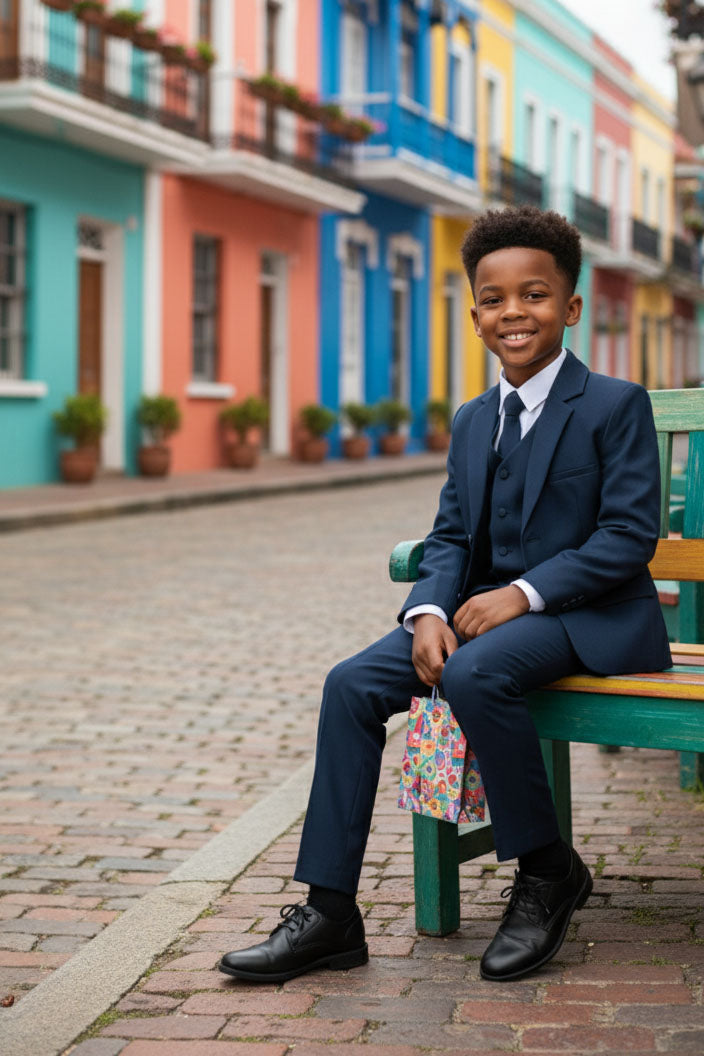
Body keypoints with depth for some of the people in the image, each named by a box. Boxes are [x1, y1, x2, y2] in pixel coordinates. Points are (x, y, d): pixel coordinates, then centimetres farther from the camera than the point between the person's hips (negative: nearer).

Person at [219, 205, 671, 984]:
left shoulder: (616, 405, -5)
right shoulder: (472, 422, 15)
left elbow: (630, 534, -12)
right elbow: (450, 536, 11)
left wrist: (526, 592, -22)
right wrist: (428, 610, -11)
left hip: (591, 617, -7)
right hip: (485, 607, 7)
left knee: (474, 673, -36)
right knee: (352, 684, -13)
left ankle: (548, 874, -13)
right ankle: (330, 913, -10)